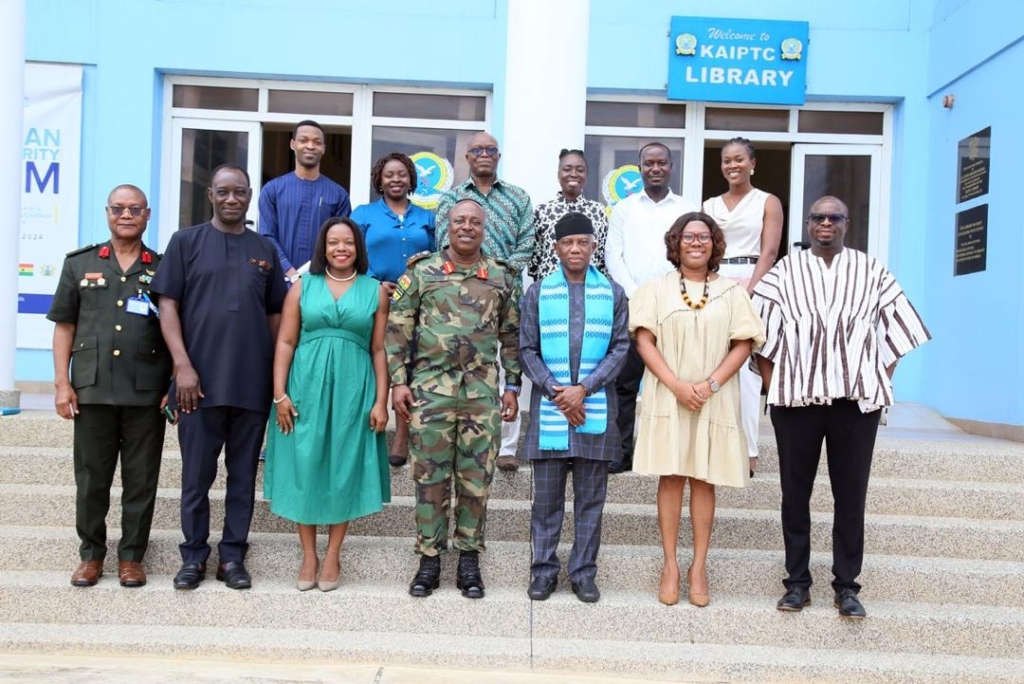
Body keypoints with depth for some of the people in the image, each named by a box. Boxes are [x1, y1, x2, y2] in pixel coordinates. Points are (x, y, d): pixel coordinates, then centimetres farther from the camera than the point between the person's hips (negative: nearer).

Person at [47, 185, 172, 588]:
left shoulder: (163, 268, 7)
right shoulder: (80, 263, 10)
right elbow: (64, 326, 8)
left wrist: (175, 386, -2)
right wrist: (62, 383, -1)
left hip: (146, 392, -1)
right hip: (92, 389, 1)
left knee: (141, 480, 6)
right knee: (91, 477, 9)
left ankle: (131, 555, 18)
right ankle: (91, 553, 23)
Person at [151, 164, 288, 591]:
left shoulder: (265, 250, 11)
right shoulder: (186, 241, 4)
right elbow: (168, 304, -1)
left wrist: (278, 375, 6)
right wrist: (183, 365, -11)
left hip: (253, 384, 2)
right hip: (199, 380, -2)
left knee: (243, 475, 8)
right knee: (196, 476, 6)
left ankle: (233, 556, 20)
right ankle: (193, 556, 20)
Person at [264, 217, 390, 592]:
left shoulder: (375, 291, 6)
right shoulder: (303, 286, 7)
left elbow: (378, 350, 4)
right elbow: (285, 342, 3)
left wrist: (381, 401, -1)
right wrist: (279, 393, -5)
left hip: (353, 390, 0)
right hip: (306, 388, 0)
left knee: (345, 469, 4)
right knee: (304, 467, 3)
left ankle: (333, 556, 16)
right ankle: (308, 555, 15)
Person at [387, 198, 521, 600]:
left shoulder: (502, 278, 8)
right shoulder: (421, 271, 4)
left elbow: (511, 337, 12)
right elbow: (398, 329, 3)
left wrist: (512, 386, 7)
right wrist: (398, 382, -3)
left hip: (482, 391, 1)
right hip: (430, 388, -1)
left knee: (476, 479, 6)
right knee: (430, 476, 5)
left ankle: (469, 559, 19)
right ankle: (429, 558, 17)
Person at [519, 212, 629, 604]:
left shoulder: (613, 294, 7)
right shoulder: (538, 293, 7)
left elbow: (620, 348, 2)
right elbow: (527, 350, 4)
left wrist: (584, 388, -10)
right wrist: (557, 393, -9)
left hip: (596, 409, 0)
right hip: (548, 409, 0)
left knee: (590, 498, 7)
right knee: (546, 497, 5)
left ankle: (583, 573, 17)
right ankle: (543, 570, 17)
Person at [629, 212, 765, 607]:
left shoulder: (730, 291, 7)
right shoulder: (657, 288, 5)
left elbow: (743, 344, 2)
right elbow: (644, 341, -2)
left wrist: (711, 384, -12)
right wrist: (677, 385, -13)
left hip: (714, 400, 1)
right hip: (667, 396, 0)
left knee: (704, 479, 4)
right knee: (670, 478, 1)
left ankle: (699, 567, 11)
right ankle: (670, 564, 9)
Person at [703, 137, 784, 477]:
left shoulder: (768, 202, 6)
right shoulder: (710, 205, 17)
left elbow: (769, 252, -4)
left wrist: (749, 290, -17)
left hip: (752, 286, -4)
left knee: (746, 369, -8)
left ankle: (746, 450, -2)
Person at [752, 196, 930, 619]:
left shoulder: (871, 271, 9)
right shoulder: (785, 271, 6)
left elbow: (896, 332, 9)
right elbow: (761, 334, 3)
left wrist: (878, 382, 0)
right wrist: (772, 388, -3)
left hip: (857, 399, 0)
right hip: (796, 396, 0)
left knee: (851, 493, 4)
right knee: (795, 491, 5)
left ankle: (846, 585, 14)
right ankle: (797, 581, 16)